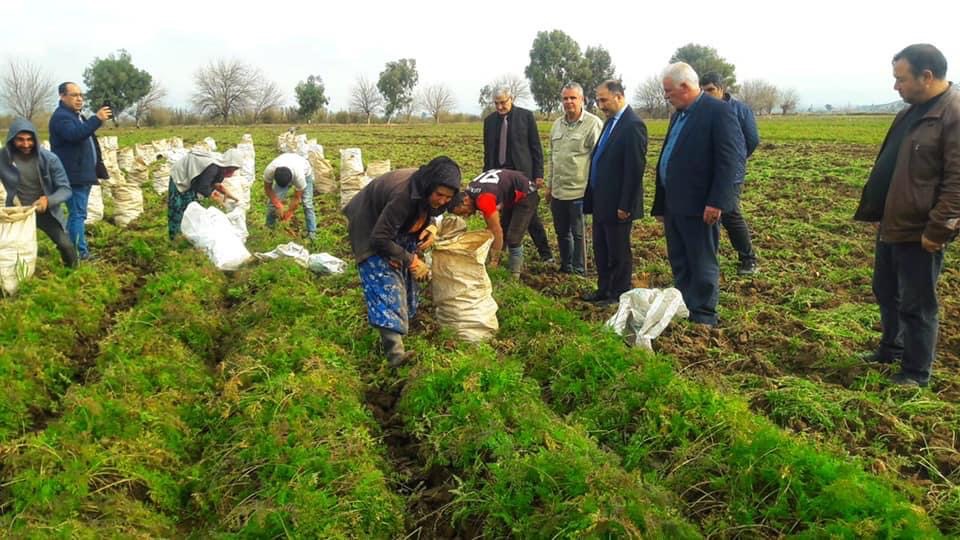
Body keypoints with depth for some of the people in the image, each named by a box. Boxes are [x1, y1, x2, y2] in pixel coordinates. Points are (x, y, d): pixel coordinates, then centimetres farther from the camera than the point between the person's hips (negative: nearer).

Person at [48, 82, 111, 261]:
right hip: (73, 175, -10)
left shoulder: (77, 116, 21)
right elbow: (74, 135, -31)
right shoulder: (60, 116, -12)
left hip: (82, 174, 10)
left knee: (76, 213, 14)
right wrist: (97, 119, -36)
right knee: (78, 214, -12)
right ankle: (82, 254, -12)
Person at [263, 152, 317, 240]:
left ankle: (312, 232, -3)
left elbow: (296, 198, -29)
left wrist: (289, 213, -20)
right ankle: (269, 227, 11)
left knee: (307, 203, -14)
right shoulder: (269, 170, -40)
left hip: (305, 172, -3)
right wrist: (278, 205, -23)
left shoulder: (299, 176, -46)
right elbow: (268, 188, -19)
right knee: (272, 200, -8)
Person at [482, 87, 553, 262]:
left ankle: (545, 252, 9)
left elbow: (536, 147, -1)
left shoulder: (526, 116, -1)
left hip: (522, 173, -3)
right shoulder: (489, 120, 8)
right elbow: (488, 150, 13)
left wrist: (538, 174, -6)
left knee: (530, 214, 0)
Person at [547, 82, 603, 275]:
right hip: (558, 191, 7)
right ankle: (565, 267, 31)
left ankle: (579, 271, 14)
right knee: (561, 232, 16)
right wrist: (549, 185, 19)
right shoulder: (558, 124, 12)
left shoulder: (593, 124, -11)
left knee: (578, 233, 1)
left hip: (579, 191, -7)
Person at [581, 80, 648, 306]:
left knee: (618, 253, 4)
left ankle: (620, 295, 16)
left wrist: (625, 206, -19)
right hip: (601, 200, 9)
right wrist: (592, 197, 15)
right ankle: (604, 290, 28)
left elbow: (635, 168, -20)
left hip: (617, 204, -9)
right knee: (600, 250, 16)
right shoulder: (611, 121, 12)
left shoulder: (633, 125, -17)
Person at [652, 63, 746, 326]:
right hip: (673, 205, 9)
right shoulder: (678, 115, 15)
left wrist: (717, 202, -23)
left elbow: (732, 159, -18)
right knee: (679, 265, 17)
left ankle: (703, 319, 12)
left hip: (699, 206, -9)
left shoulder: (719, 112, -12)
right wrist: (661, 204, 16)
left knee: (703, 265, 2)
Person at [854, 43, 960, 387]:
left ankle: (916, 373, 19)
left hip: (920, 233, -9)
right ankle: (891, 349, 40)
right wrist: (877, 212, 17)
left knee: (916, 304, 4)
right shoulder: (912, 112, 11)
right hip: (891, 226, 9)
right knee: (886, 293, 21)